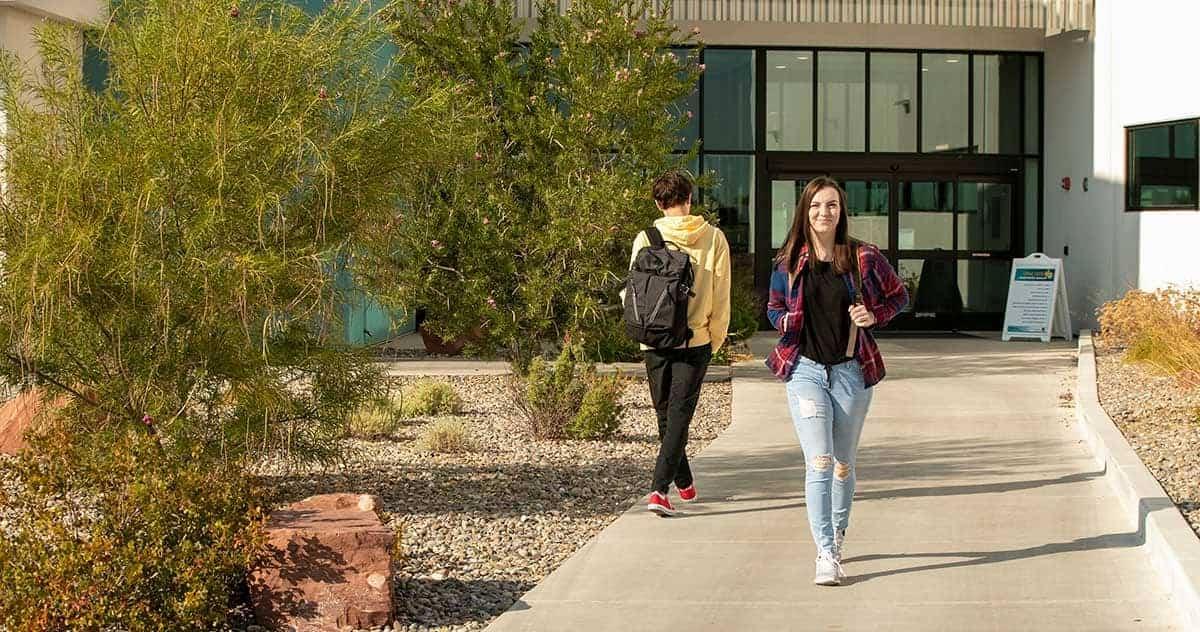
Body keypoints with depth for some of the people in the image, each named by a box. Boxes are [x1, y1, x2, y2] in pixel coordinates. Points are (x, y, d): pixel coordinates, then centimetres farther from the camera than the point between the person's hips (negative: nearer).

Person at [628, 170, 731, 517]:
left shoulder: (646, 239, -4)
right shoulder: (713, 238, -3)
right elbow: (721, 296, -1)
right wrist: (716, 339, 10)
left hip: (655, 342, 1)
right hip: (695, 341, -1)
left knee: (666, 414, 17)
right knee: (679, 415, -1)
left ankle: (684, 483, 32)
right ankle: (660, 489, -14)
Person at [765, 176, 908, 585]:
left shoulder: (864, 258, -2)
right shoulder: (789, 263, 2)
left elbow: (898, 296, 11)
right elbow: (774, 308, 15)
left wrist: (874, 315, -8)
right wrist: (786, 320, -8)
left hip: (851, 371, 1)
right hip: (806, 370, -1)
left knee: (844, 466, 12)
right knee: (819, 463, -13)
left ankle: (836, 539, 34)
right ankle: (826, 555, -16)